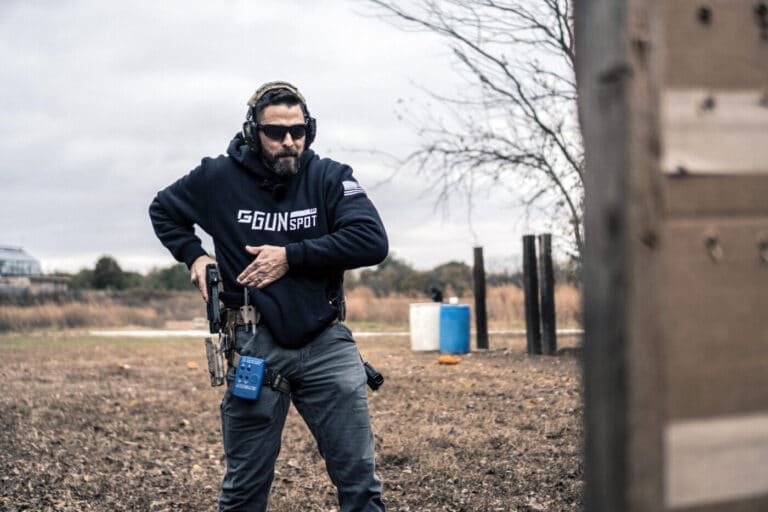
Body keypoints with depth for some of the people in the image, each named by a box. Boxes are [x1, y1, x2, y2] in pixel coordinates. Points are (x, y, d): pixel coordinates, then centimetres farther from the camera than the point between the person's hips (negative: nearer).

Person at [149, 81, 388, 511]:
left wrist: (291, 256, -15)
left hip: (326, 344, 0)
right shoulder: (219, 178, 2)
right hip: (256, 346, 1)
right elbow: (163, 210, 20)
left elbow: (372, 241, -15)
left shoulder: (331, 178, -2)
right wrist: (194, 255, 4)